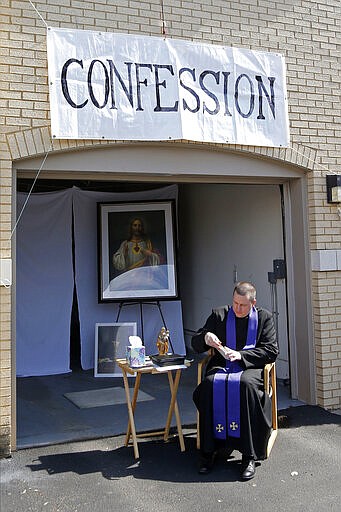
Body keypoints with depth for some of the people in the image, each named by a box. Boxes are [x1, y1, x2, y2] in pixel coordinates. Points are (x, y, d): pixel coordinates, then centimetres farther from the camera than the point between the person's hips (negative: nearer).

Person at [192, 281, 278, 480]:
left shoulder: (264, 317, 9)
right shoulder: (219, 315, 12)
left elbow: (272, 351, 0)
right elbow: (195, 344, 13)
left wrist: (241, 355, -12)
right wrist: (205, 337, -12)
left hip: (251, 367, -1)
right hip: (221, 366, 2)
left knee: (246, 384, -35)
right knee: (209, 384, -31)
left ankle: (249, 456, -28)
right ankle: (209, 450, -21)